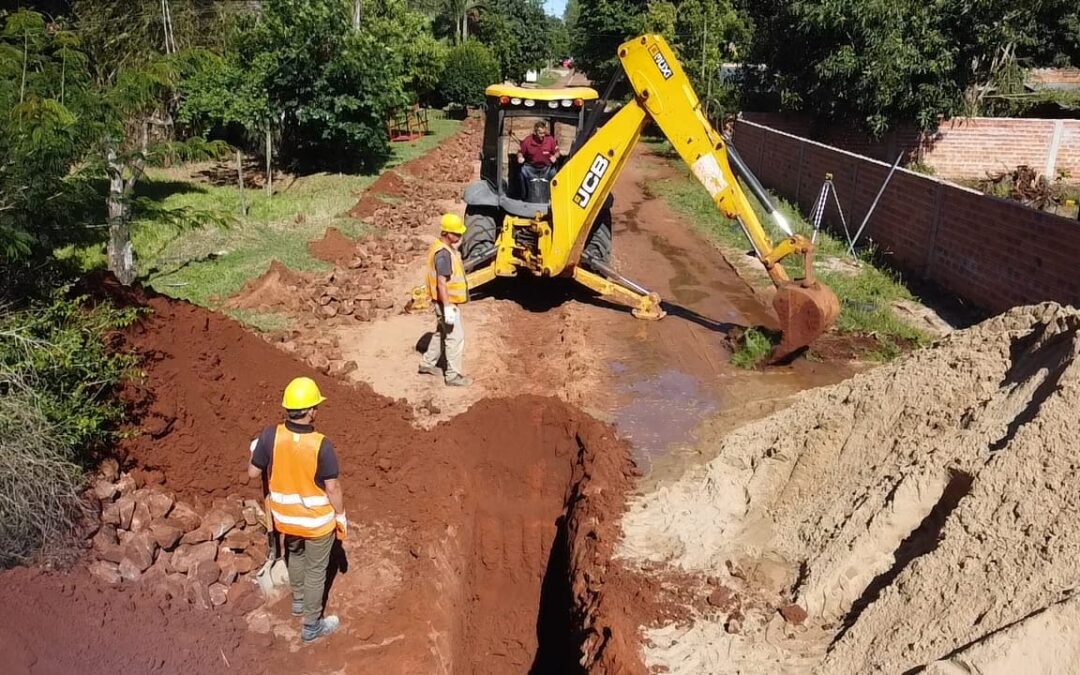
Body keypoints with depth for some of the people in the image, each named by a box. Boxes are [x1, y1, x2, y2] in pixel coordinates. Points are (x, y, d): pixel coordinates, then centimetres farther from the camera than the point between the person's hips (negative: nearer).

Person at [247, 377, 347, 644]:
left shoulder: (270, 436, -20)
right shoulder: (322, 445, -29)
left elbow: (253, 472, -5)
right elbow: (333, 487, -19)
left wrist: (256, 451, 16)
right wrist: (341, 517, -3)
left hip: (285, 516, 4)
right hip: (318, 520, -4)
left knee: (295, 554, 33)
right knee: (316, 570, 16)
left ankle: (298, 601, 54)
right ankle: (312, 625, 32)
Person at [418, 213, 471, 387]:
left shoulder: (443, 248, 8)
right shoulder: (443, 253, -24)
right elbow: (441, 282, -27)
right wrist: (448, 307, -28)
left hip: (449, 301, 10)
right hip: (447, 302, -10)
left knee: (442, 333, 23)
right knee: (455, 337, -3)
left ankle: (427, 363, 35)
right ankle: (453, 375, 5)